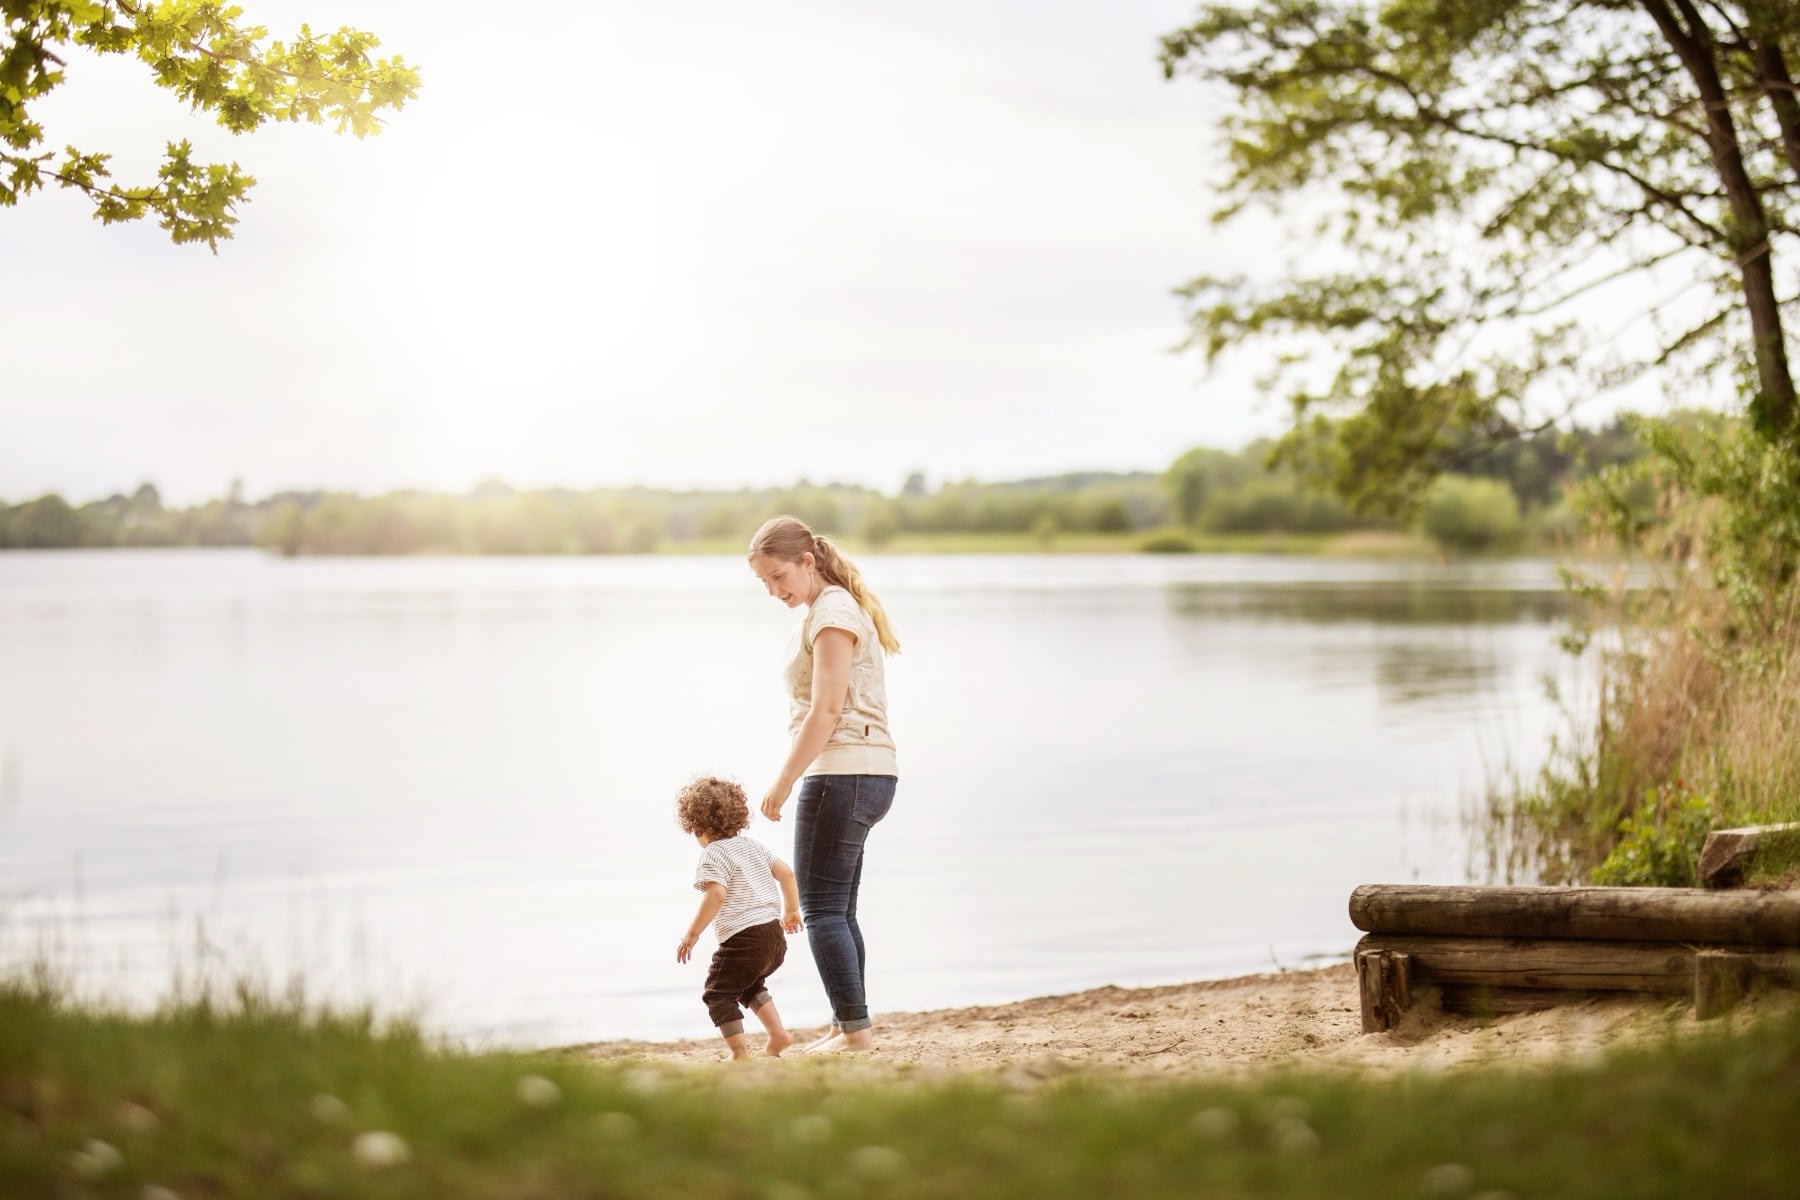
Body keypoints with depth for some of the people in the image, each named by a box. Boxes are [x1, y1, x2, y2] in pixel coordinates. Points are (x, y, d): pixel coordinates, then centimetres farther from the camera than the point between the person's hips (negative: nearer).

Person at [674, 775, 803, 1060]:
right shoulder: (752, 845, 15)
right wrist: (791, 910, 31)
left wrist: (693, 932, -19)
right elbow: (785, 872, 17)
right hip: (774, 934, 9)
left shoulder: (713, 854, -10)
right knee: (750, 985, 31)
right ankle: (778, 1034, 23)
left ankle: (740, 1052, -4)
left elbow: (717, 895, -23)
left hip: (743, 938, -9)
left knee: (718, 992, 3)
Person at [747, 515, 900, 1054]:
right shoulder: (833, 609, 19)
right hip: (864, 774, 10)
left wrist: (783, 782, -15)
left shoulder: (832, 614, -11)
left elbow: (826, 710, -18)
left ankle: (855, 1028, -8)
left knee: (822, 909, -8)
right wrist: (795, 778, 15)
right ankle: (847, 1026, 16)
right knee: (838, 911, 13)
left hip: (843, 774, -10)